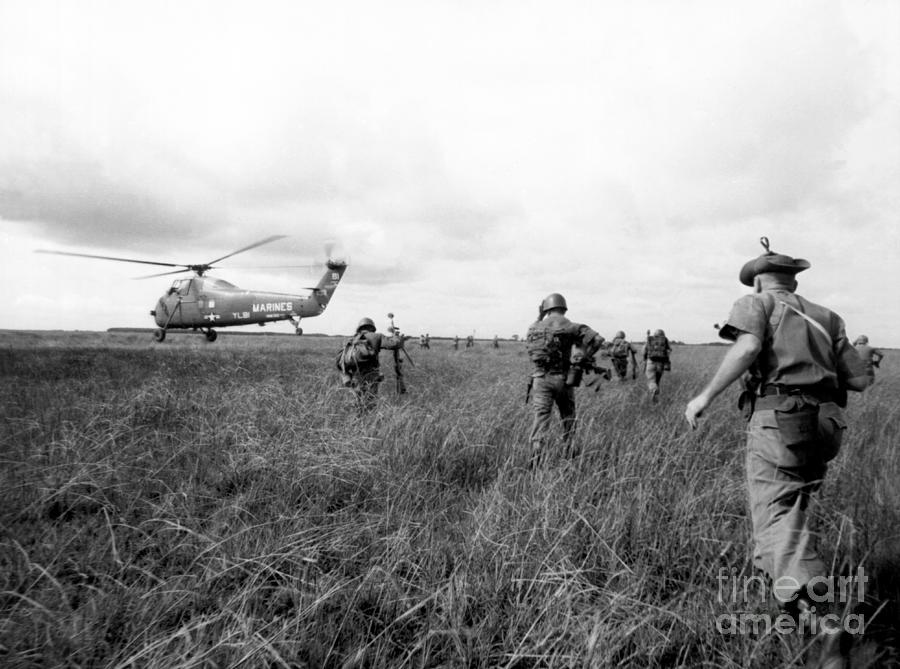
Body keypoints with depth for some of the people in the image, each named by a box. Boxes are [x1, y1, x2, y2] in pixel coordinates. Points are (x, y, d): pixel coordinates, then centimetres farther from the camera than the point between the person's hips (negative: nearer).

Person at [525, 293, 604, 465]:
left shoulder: (535, 327, 4)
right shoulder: (570, 326, -4)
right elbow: (596, 339, -11)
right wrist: (583, 357, 2)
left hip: (540, 379, 1)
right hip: (563, 379, -1)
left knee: (541, 418, 0)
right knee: (568, 418, 18)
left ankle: (537, 462, -8)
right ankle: (570, 455, 29)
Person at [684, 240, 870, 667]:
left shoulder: (755, 303, 5)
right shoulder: (827, 318, 21)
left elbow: (748, 346, -17)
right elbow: (860, 380, 15)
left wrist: (706, 396, -14)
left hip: (777, 423, -6)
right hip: (821, 426, 6)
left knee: (777, 523, -9)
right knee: (790, 510, 23)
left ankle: (820, 621, -22)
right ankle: (771, 575, 34)